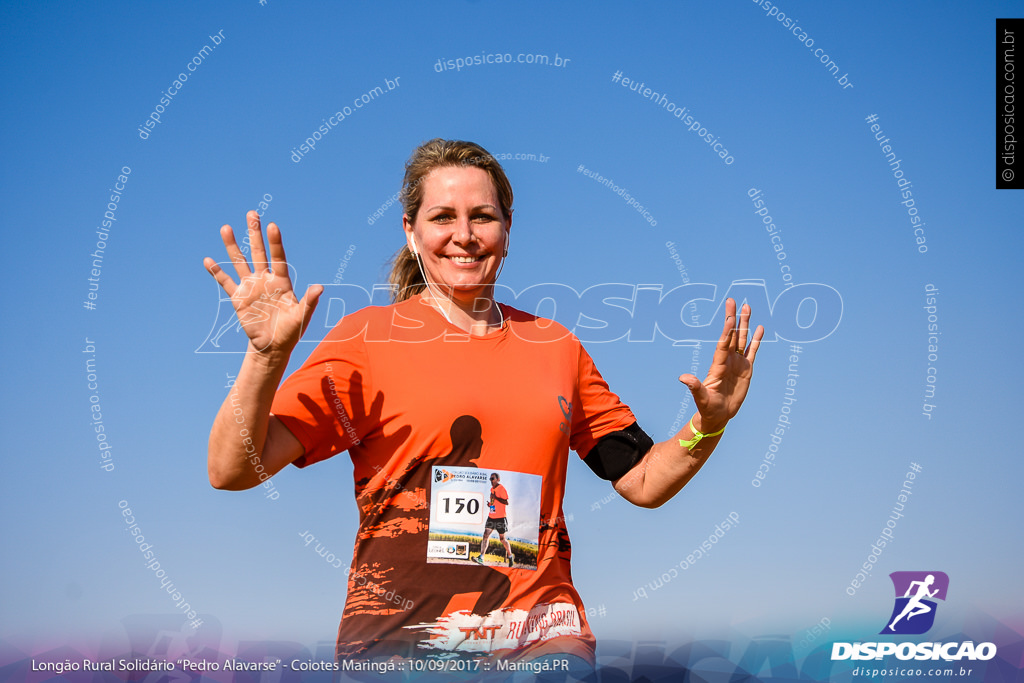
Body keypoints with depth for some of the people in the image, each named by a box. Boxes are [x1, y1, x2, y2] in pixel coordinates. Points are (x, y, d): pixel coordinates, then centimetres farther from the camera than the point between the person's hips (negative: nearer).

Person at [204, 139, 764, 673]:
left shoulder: (554, 346, 15)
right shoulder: (366, 338, 3)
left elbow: (643, 481, 20)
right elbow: (231, 470, -5)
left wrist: (708, 426, 2)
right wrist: (266, 355, -20)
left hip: (540, 635, 2)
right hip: (397, 639, -1)